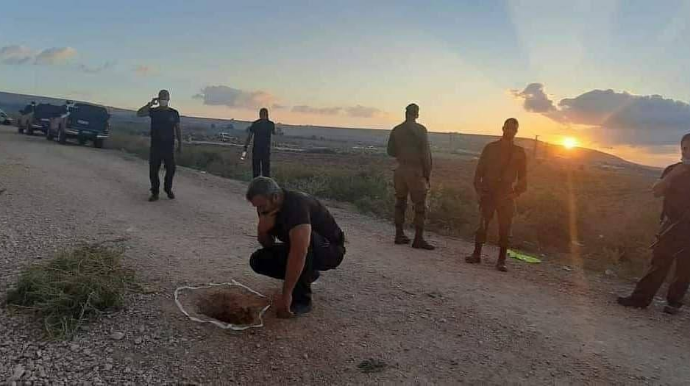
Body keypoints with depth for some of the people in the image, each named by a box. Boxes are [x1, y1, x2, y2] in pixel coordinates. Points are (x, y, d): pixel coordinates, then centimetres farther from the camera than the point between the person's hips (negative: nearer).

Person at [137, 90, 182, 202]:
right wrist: (150, 104, -19)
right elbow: (139, 114, -12)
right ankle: (154, 192, 11)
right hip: (155, 145, 0)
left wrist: (180, 144, 4)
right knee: (153, 170, 1)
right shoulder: (153, 111, 3)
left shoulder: (174, 113, 4)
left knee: (171, 169, 5)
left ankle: (168, 189, 26)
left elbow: (178, 129, 7)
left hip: (169, 146, 0)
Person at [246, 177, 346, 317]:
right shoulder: (267, 209, -8)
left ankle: (302, 299, -22)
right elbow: (268, 244, 1)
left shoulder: (297, 204, -34)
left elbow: (299, 252, -43)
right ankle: (306, 273, 10)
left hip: (330, 250, -7)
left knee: (301, 241, -39)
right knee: (257, 260, -7)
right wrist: (263, 229, -23)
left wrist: (286, 294, -42)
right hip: (298, 249, 8)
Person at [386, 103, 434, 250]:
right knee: (420, 206, 0)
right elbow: (425, 153, -10)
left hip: (400, 170, 5)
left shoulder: (396, 130, 6)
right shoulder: (420, 129, -7)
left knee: (400, 203, 13)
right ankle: (418, 239, -1)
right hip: (415, 171, -5)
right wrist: (427, 174, -4)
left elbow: (391, 152, 11)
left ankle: (399, 235, 16)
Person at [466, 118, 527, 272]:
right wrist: (478, 190, -2)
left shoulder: (519, 152, 8)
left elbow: (523, 177, 12)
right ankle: (476, 255, 11)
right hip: (488, 194, 0)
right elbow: (479, 170, 6)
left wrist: (516, 192, -1)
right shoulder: (490, 148, 8)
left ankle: (501, 261, 8)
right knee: (482, 225, -1)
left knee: (505, 229, 0)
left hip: (506, 196, 0)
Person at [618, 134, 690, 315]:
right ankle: (640, 297, 5)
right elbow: (656, 191, -5)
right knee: (659, 262, 2)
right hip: (671, 225, 2)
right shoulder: (674, 170, 7)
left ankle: (674, 302, 16)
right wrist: (674, 174, -16)